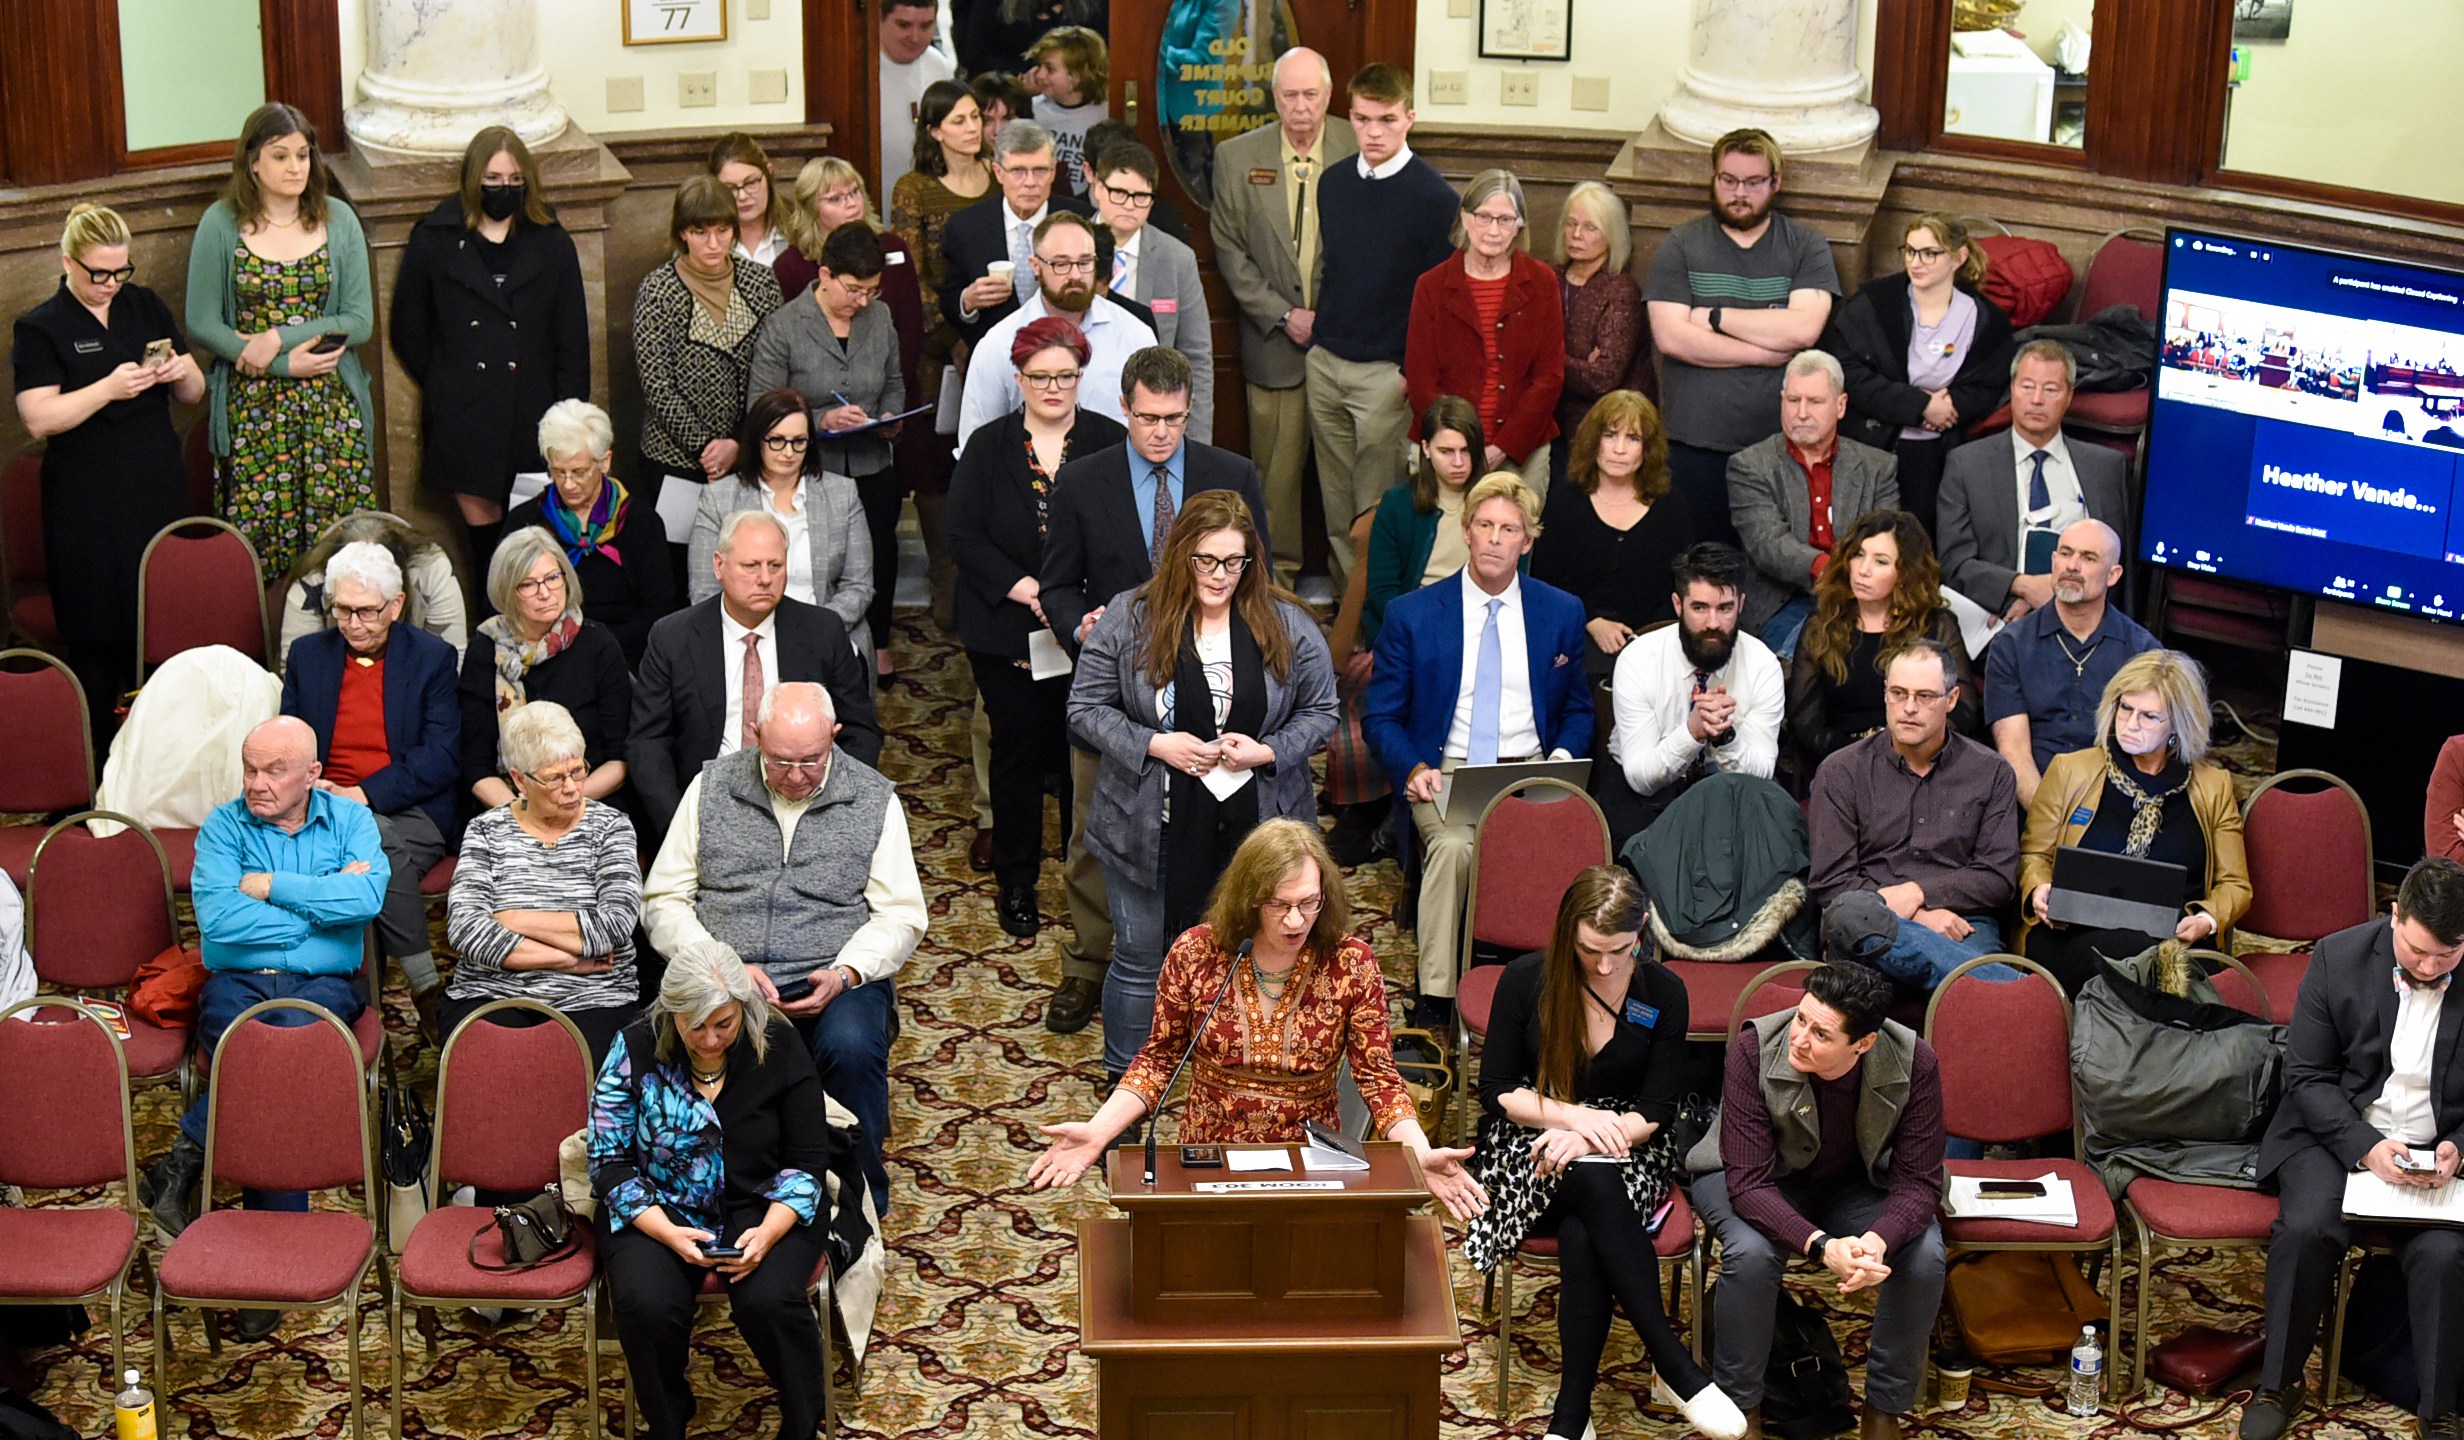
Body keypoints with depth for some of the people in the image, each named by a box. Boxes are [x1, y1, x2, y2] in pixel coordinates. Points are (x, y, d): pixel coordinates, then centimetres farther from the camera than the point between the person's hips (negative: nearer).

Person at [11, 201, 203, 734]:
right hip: (88, 506, -4)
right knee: (95, 635, 0)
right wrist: (109, 388, -22)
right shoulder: (40, 329, -4)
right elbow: (38, 420, -13)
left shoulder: (146, 306, 10)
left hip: (159, 490, 4)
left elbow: (195, 393, 15)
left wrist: (181, 372, -8)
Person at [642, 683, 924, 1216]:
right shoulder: (712, 787, 8)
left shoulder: (875, 800, 7)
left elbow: (900, 915, 6)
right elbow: (663, 901, 7)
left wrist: (845, 974, -13)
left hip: (835, 979, 0)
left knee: (851, 1045, -35)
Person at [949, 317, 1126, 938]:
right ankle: (1016, 882, 19)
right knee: (1018, 751, 8)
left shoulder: (1110, 443, 1)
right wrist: (1023, 588, -16)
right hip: (1008, 632, 1)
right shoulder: (988, 448, 4)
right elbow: (963, 534, -3)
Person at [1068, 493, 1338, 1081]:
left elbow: (1321, 712, 5)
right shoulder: (1129, 619, -6)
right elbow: (1086, 708, -2)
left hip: (1254, 828, 1)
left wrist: (1267, 751, -13)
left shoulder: (1287, 625, -2)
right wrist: (1155, 745, -16)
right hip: (1154, 830, -1)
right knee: (1140, 960, 12)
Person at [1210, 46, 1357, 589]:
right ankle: (1280, 574, 18)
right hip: (1275, 340, 1)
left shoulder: (1359, 151, -2)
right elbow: (1230, 249, 3)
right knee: (1276, 467, 5)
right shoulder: (1237, 157, 2)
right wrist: (1283, 315, -6)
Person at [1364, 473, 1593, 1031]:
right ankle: (1435, 994, -28)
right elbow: (1380, 716, 7)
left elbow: (1579, 709, 19)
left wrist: (1564, 756, -4)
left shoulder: (1563, 613, 11)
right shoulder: (1412, 615, 5)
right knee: (1452, 845, -34)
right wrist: (1414, 769, -13)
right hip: (1445, 771, -1)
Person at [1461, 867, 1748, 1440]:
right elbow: (1495, 1091, -1)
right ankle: (1674, 1364, -36)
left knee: (1582, 1233, -35)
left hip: (1627, 1149, 1)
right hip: (1532, 1143, -1)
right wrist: (1573, 1115, -16)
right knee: (1595, 1185, -37)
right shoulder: (1526, 980, -4)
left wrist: (1593, 1134, -21)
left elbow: (1657, 1112, -3)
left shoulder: (1664, 993, -2)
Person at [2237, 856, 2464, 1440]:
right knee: (2305, 1228, -26)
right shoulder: (2340, 957, -5)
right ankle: (2278, 1386, -7)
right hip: (2338, 1132, 1)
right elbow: (2306, 1075, -2)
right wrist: (2366, 1147, -16)